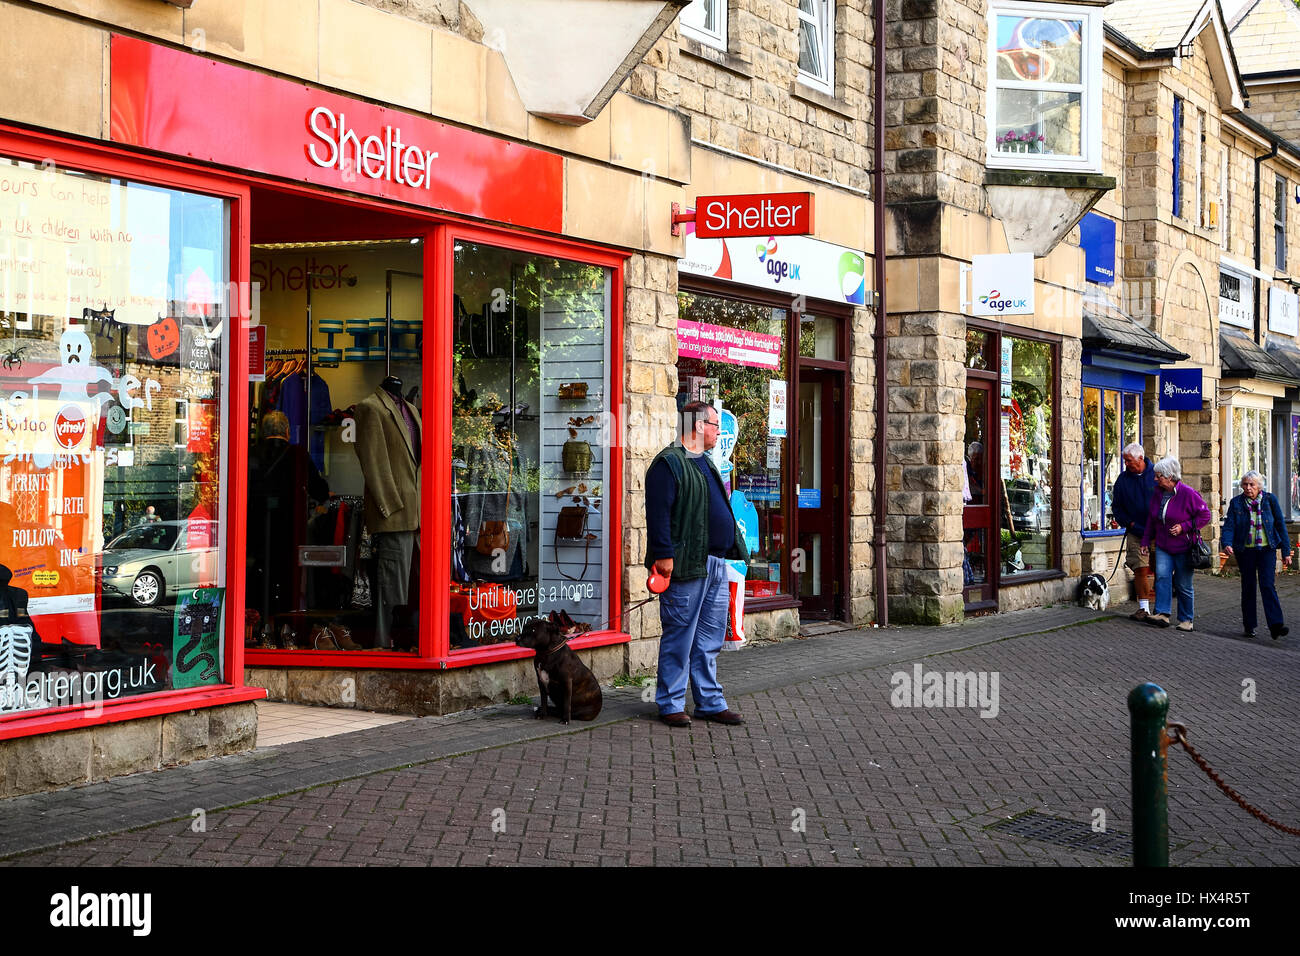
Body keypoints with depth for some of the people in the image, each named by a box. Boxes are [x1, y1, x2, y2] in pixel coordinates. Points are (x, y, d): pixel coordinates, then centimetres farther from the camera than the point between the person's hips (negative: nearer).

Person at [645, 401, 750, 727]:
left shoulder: (706, 463, 20)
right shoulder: (669, 463, -10)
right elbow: (658, 513, -16)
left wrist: (735, 549, 22)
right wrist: (664, 555, -22)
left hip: (716, 564, 9)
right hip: (686, 565, -9)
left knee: (710, 639, 12)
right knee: (679, 639, -2)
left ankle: (710, 702, 19)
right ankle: (671, 705, 6)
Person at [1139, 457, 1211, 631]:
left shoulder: (1187, 493, -14)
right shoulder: (1158, 494, 5)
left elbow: (1204, 515, -10)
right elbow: (1151, 520, 15)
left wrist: (1184, 527, -18)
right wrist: (1145, 541, 14)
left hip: (1183, 548, -5)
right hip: (1163, 547, 5)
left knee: (1183, 585, 4)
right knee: (1162, 576, -15)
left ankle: (1186, 619, 16)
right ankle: (1162, 614, -19)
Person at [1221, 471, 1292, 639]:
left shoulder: (1270, 499, 2)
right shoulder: (1236, 503, 2)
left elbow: (1280, 525, 5)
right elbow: (1229, 526, -5)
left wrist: (1286, 552, 2)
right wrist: (1227, 544, -25)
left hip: (1267, 550, -1)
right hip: (1245, 551, 1)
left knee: (1267, 585, -13)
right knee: (1248, 587, 6)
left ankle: (1276, 625, -19)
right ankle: (1249, 625, 16)